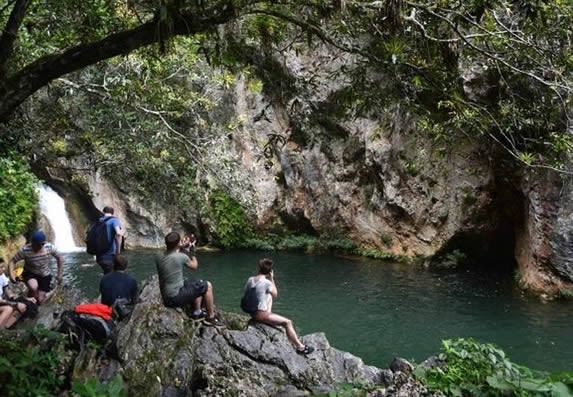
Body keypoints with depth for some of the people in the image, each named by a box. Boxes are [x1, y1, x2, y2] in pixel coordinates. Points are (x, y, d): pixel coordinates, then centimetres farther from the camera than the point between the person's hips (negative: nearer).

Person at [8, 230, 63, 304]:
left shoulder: (50, 247, -20)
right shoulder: (25, 250, -25)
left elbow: (60, 258, -5)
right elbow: (12, 261, -16)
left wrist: (59, 274, -5)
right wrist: (11, 274, -34)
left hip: (45, 275, 2)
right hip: (30, 274, -1)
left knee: (39, 300, -6)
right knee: (33, 287, -34)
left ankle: (43, 292, 31)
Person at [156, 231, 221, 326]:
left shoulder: (158, 258, -2)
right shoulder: (181, 257, -20)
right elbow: (194, 266, 1)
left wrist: (181, 248, 12)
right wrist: (189, 250, 12)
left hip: (165, 298, 8)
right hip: (176, 298, -8)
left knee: (199, 285, 27)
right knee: (207, 286, 7)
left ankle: (197, 312, 31)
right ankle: (211, 317, 17)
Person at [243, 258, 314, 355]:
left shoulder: (250, 279, -3)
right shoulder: (267, 282, -20)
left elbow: (246, 293, 10)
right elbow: (275, 294, -2)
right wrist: (272, 279, -1)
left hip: (252, 313, 7)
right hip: (261, 315, -7)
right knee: (288, 322, 4)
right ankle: (300, 347, 13)